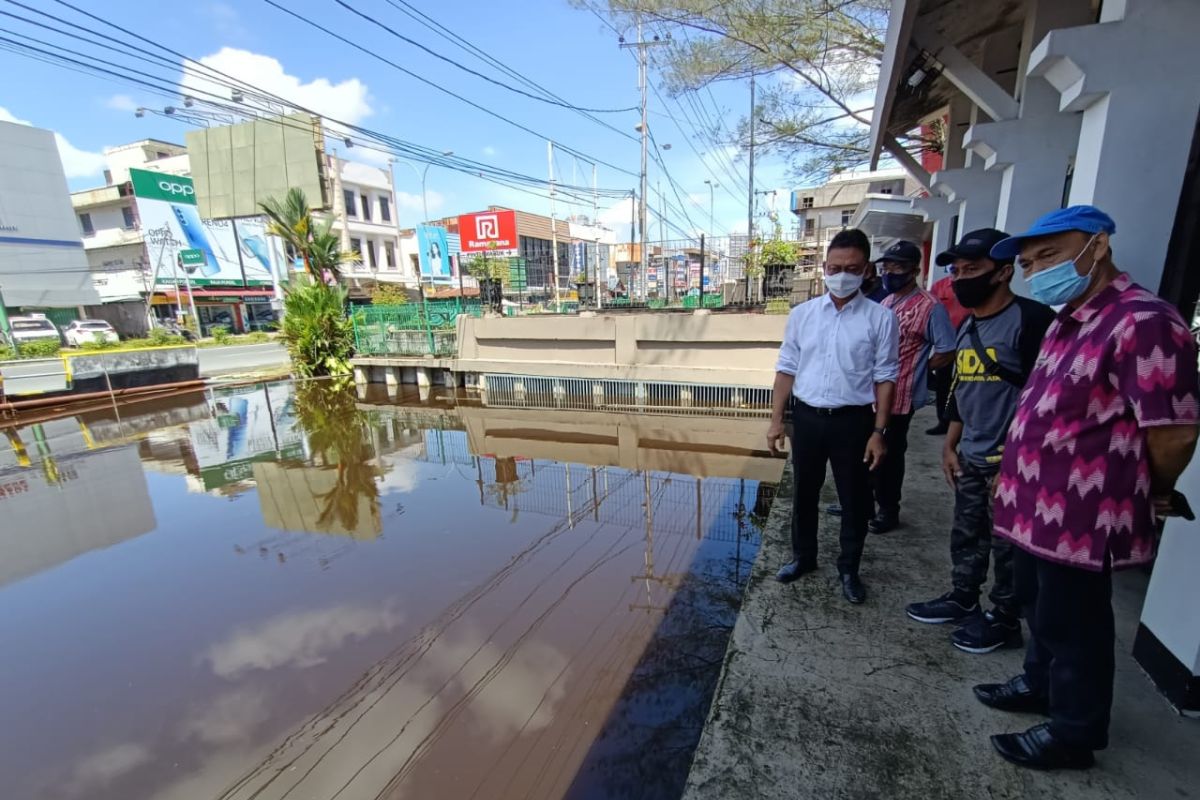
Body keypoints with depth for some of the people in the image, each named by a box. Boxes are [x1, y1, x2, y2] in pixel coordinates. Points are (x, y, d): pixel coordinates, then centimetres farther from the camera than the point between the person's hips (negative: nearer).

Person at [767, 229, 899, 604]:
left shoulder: (880, 318, -4)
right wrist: (776, 419, 0)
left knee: (854, 500, 11)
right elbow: (787, 368, 4)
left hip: (853, 420, -2)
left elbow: (885, 377, -3)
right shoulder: (801, 314, 2)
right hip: (807, 417, 2)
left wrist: (879, 431, -8)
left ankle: (849, 568, 33)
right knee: (804, 493, 15)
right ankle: (803, 556, 36)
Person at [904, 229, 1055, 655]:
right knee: (966, 537, 19)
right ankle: (962, 599, 36)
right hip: (970, 458, 8)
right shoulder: (967, 325, 11)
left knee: (1008, 546, 8)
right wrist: (950, 445, 15)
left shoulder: (1031, 319, -15)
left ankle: (1004, 620, 26)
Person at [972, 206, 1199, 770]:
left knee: (1072, 626, 11)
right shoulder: (1068, 321, 10)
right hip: (1041, 507, 9)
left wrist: (1151, 498, -2)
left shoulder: (1141, 322, -20)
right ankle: (1039, 685, 47)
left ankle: (1073, 732, 32)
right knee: (1039, 609, 25)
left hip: (1080, 518, -8)